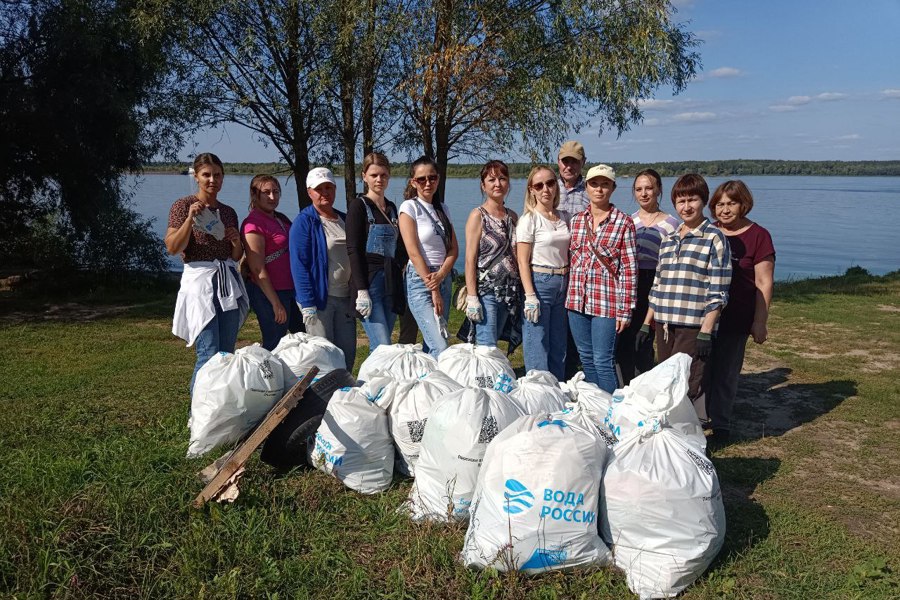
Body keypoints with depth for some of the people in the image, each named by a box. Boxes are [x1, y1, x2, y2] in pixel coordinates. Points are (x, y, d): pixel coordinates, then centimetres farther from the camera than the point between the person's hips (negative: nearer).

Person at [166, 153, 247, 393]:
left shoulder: (228, 212, 15)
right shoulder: (183, 205, 0)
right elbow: (172, 247, -10)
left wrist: (237, 242, -1)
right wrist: (190, 218, -20)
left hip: (229, 283, 6)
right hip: (200, 282, -6)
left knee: (227, 354, 7)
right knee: (209, 355, -12)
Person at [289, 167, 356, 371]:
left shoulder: (344, 220, 14)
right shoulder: (304, 222, -6)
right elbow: (299, 265, -12)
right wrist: (307, 305, -19)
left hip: (345, 297, 6)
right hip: (319, 298, -6)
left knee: (348, 354, 8)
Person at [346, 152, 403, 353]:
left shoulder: (391, 208, 17)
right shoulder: (359, 205, -2)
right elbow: (353, 250, -10)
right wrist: (361, 291, -18)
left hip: (391, 282, 6)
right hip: (368, 281, -6)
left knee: (379, 347, 6)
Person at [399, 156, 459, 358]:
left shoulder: (442, 208, 13)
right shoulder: (409, 207, -5)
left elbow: (454, 248, 8)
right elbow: (414, 253, -11)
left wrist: (440, 276, -10)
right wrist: (433, 290, -12)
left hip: (444, 279, 6)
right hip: (420, 280, -6)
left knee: (431, 343, 9)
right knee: (440, 347, -16)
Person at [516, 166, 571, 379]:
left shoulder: (564, 217, 11)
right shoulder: (529, 219, -6)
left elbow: (567, 255, 16)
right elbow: (523, 261, -10)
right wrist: (530, 296, -17)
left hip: (563, 285, 6)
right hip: (539, 282, -6)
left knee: (559, 349, 12)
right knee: (537, 348, -4)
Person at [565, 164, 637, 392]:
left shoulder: (624, 223, -5)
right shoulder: (577, 220, 9)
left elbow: (629, 269, -6)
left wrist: (625, 310, -10)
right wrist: (569, 298, 10)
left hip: (607, 303, -5)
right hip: (577, 301, 5)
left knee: (603, 361, -3)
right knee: (586, 359, 14)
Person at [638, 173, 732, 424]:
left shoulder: (714, 238, -5)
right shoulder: (668, 240, 14)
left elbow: (717, 292, -9)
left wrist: (706, 332, -14)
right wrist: (647, 324, 14)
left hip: (694, 327, -6)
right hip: (665, 326, 6)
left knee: (687, 388, -5)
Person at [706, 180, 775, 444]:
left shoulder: (758, 236, -4)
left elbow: (764, 284, -6)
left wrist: (760, 322, -9)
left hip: (735, 319, -4)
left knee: (726, 373, 6)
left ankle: (721, 425, 20)